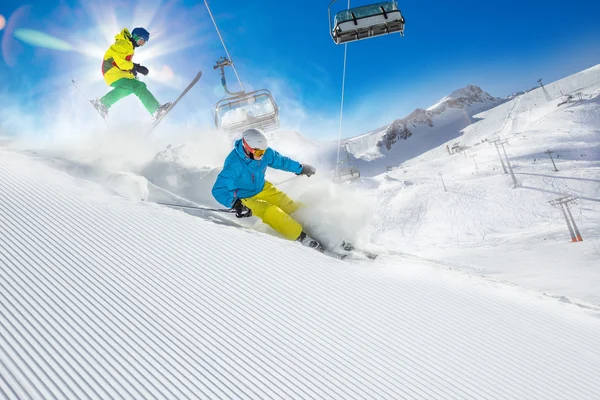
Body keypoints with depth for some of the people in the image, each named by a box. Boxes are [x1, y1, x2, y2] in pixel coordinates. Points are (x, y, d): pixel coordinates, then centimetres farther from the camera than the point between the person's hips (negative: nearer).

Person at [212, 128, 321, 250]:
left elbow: (280, 161, 4)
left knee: (289, 206, -5)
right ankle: (302, 238, -20)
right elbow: (219, 190, -35)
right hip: (245, 198, -6)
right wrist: (235, 204, -50)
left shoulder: (265, 152, -16)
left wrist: (300, 168, 14)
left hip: (262, 188, 6)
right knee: (272, 212, -25)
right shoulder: (234, 164, -33)